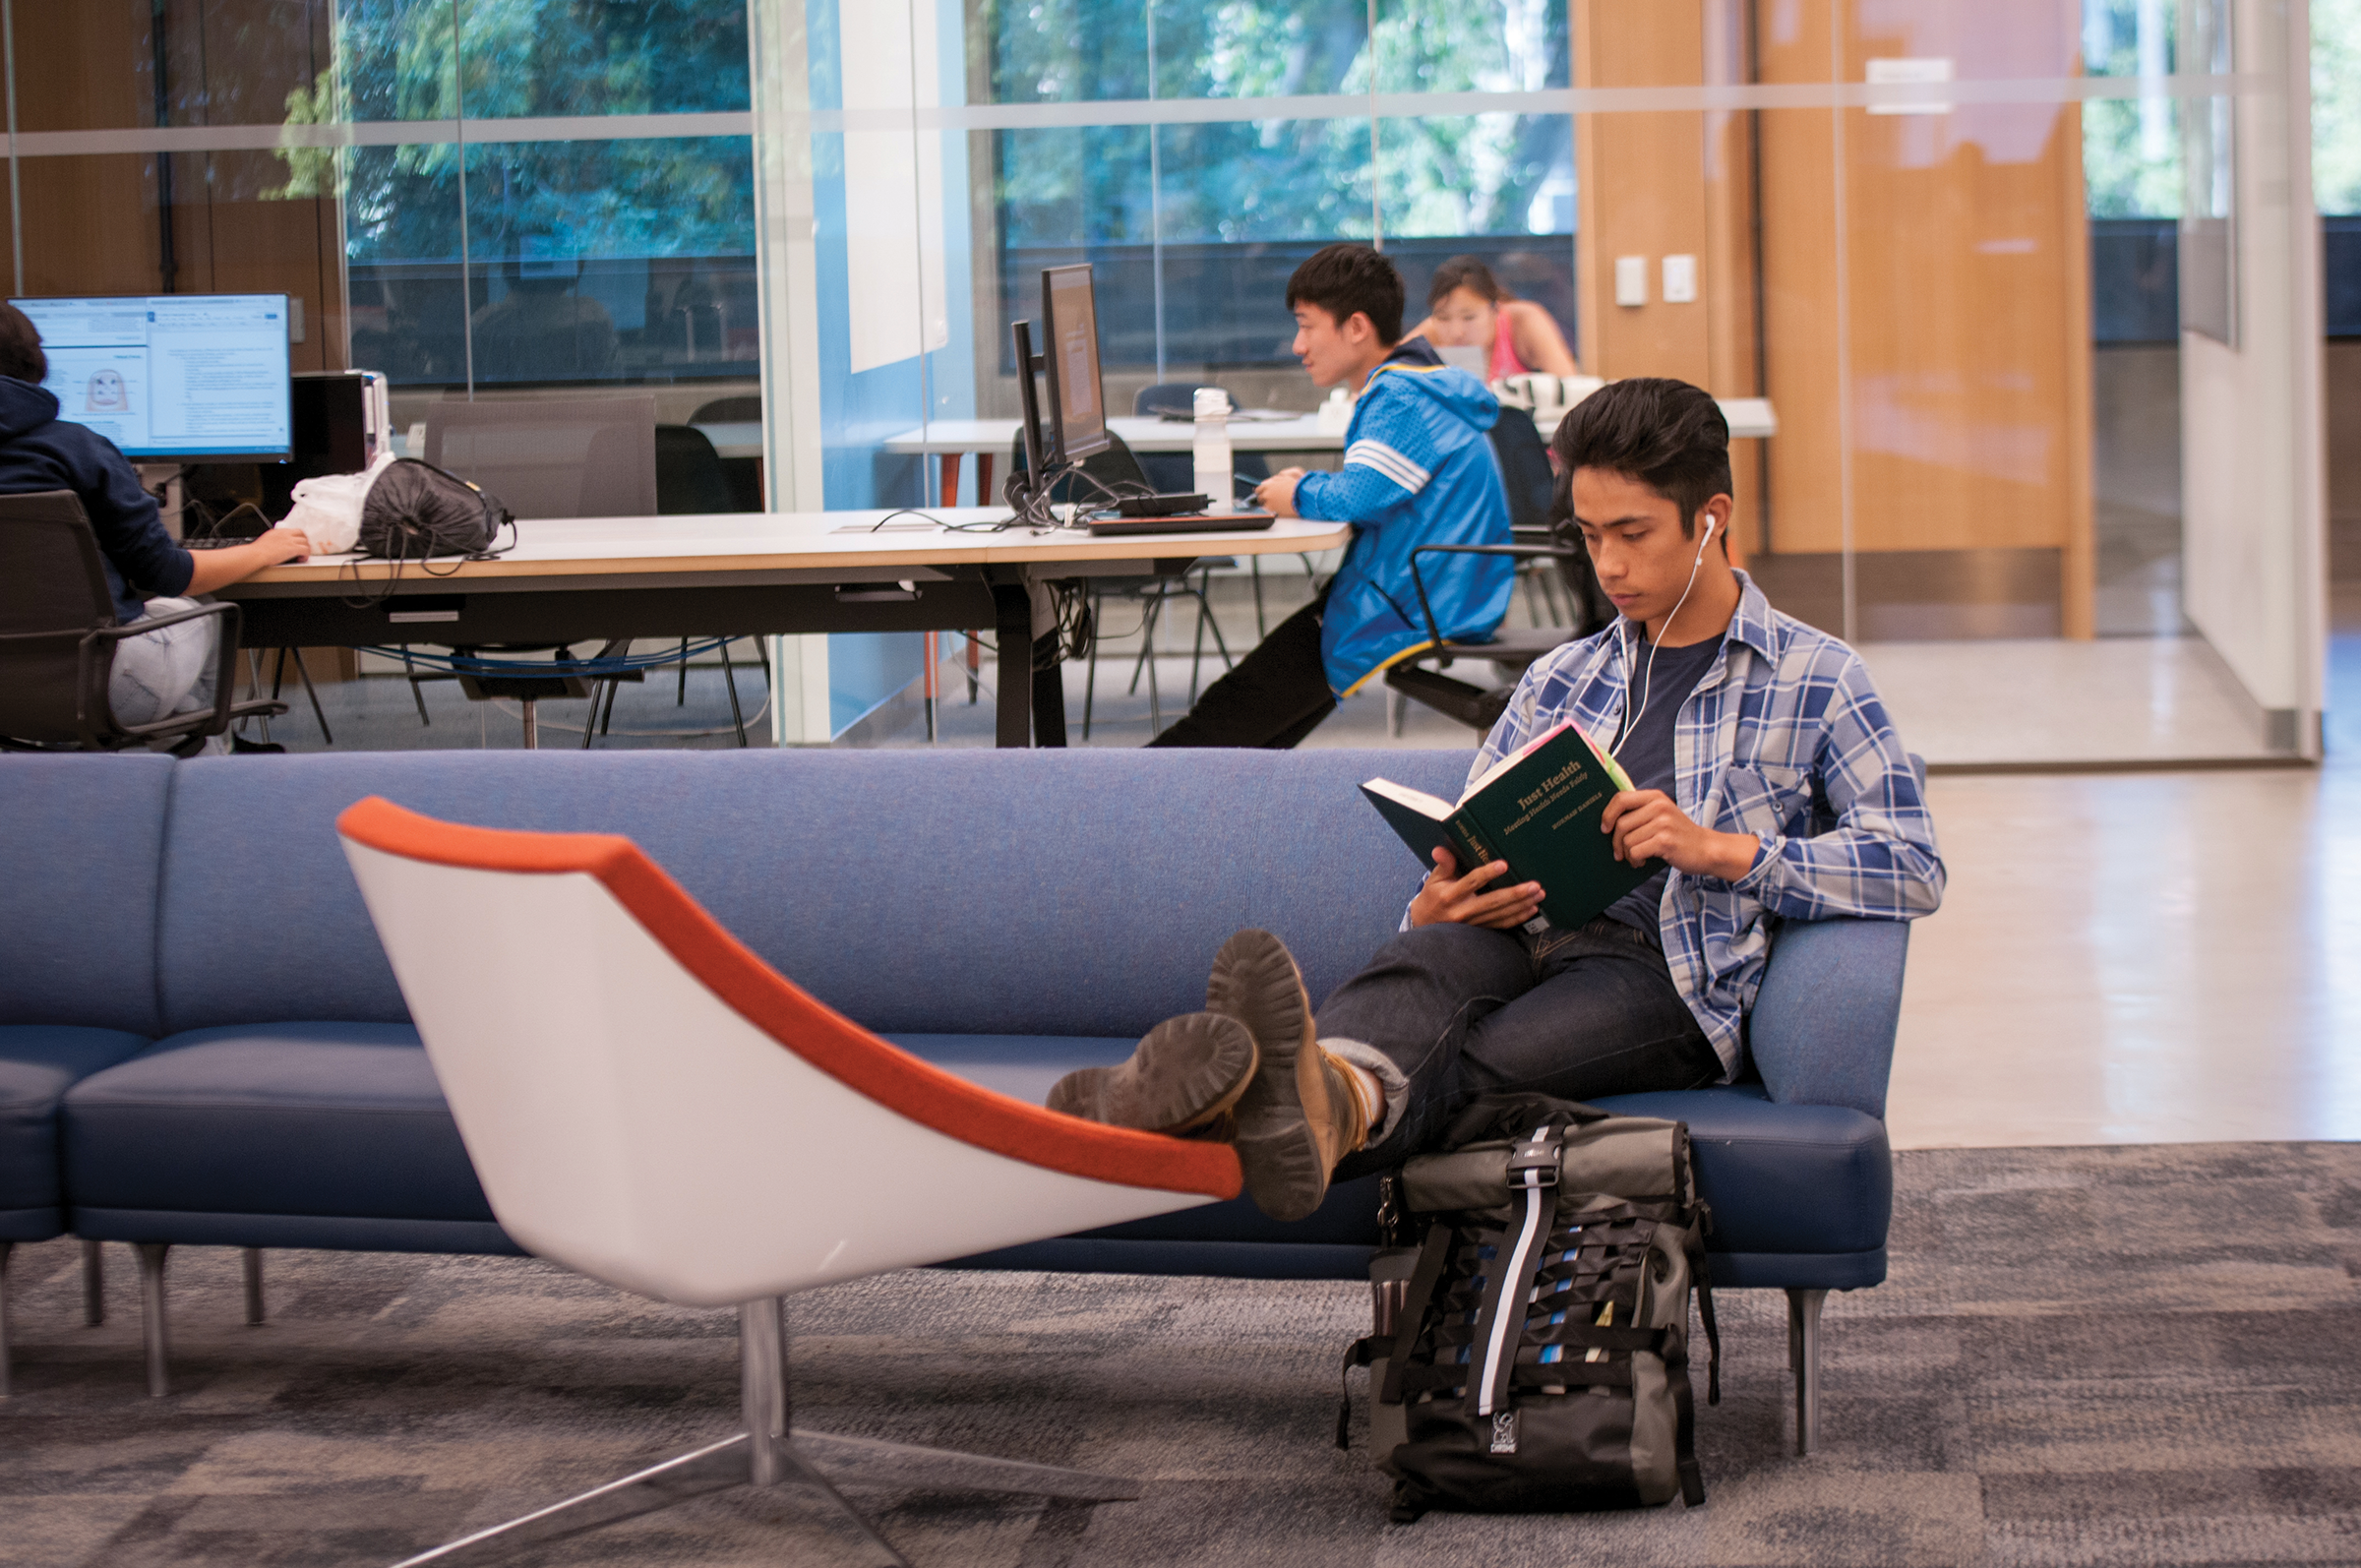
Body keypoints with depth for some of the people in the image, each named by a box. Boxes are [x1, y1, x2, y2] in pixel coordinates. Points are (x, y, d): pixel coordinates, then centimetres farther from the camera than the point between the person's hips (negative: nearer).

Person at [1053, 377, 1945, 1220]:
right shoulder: (1562, 680, 26)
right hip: (1528, 932, 3)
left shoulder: (1814, 678, 11)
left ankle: (1331, 1109, -70)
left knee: (1478, 1065, -37)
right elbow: (1466, 855, 22)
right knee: (1433, 955, -36)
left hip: (1668, 977, -3)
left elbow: (1914, 869, -1)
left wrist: (1720, 849, -13)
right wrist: (1435, 908, -4)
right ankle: (1331, 1083, -70)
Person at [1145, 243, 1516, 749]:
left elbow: (1358, 498, -28)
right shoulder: (1417, 386, 16)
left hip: (1413, 615, -10)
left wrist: (1301, 496, -7)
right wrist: (1309, 487, 6)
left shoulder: (1401, 399, -17)